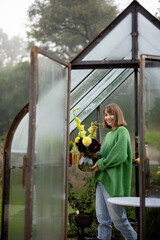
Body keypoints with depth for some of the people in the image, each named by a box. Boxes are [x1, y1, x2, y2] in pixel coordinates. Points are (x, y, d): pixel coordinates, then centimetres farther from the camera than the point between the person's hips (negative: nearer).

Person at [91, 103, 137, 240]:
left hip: (113, 181, -8)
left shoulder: (122, 131, -6)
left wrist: (101, 164, -10)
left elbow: (120, 155, -16)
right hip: (102, 180, 8)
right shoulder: (108, 134, 20)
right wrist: (97, 155, 3)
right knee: (103, 218, 8)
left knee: (118, 218, 1)